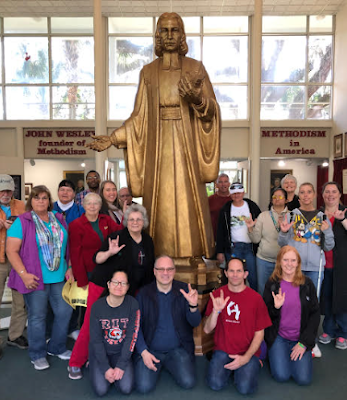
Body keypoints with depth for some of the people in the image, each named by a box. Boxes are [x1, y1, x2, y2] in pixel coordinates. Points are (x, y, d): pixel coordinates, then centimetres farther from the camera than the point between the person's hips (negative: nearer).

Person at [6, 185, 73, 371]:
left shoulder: (59, 220, 8)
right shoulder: (22, 222, -6)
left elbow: (68, 246, 13)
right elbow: (11, 250, -10)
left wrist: (69, 268, 4)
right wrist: (24, 274, -18)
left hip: (59, 277, 5)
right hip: (35, 278, -5)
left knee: (64, 311, 10)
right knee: (37, 316, 7)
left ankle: (56, 348, 32)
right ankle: (38, 355, 27)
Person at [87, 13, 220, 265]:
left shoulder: (195, 67, 6)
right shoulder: (148, 72, 11)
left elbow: (212, 110, 1)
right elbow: (139, 117, 8)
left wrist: (197, 98, -20)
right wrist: (112, 138, -1)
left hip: (185, 148, -1)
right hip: (158, 149, 2)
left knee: (187, 202, -4)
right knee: (160, 205, 1)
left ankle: (190, 261, 7)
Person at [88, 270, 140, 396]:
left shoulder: (132, 304, -14)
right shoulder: (97, 306, -13)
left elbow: (131, 336, -12)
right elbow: (96, 340, -10)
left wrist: (121, 366, -17)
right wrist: (105, 367, -16)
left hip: (121, 352, 1)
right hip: (100, 352, 0)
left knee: (126, 388, -16)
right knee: (101, 389, -15)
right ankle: (93, 366, 16)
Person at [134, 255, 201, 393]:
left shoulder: (184, 290, -5)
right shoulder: (144, 293, -6)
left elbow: (195, 323, -9)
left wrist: (193, 306, -29)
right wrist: (143, 352, -10)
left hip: (178, 349, 1)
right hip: (150, 350, 0)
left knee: (188, 383, -16)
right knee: (144, 387, -16)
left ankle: (168, 365, 14)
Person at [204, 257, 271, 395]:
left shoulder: (255, 298, -6)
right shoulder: (217, 294, -1)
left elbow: (259, 334, -2)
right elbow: (207, 330, -2)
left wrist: (246, 358, -14)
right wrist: (216, 310, -20)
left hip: (248, 352, -1)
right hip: (223, 350, 1)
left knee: (245, 387, -22)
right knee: (215, 383, -20)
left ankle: (252, 365, 10)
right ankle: (228, 366, 11)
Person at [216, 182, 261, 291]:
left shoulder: (252, 206, 5)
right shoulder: (226, 210, 5)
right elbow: (220, 232, 5)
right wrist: (220, 251, 2)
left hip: (250, 246, 0)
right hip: (233, 248, 0)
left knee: (253, 278, 2)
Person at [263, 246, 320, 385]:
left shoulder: (307, 284, -3)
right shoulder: (271, 284, -5)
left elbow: (315, 314, -1)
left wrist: (304, 343, -7)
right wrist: (276, 307, -24)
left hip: (301, 337, 1)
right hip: (278, 336, -1)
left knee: (304, 379, -13)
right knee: (282, 376, -15)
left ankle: (298, 353, 16)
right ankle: (274, 354, 16)